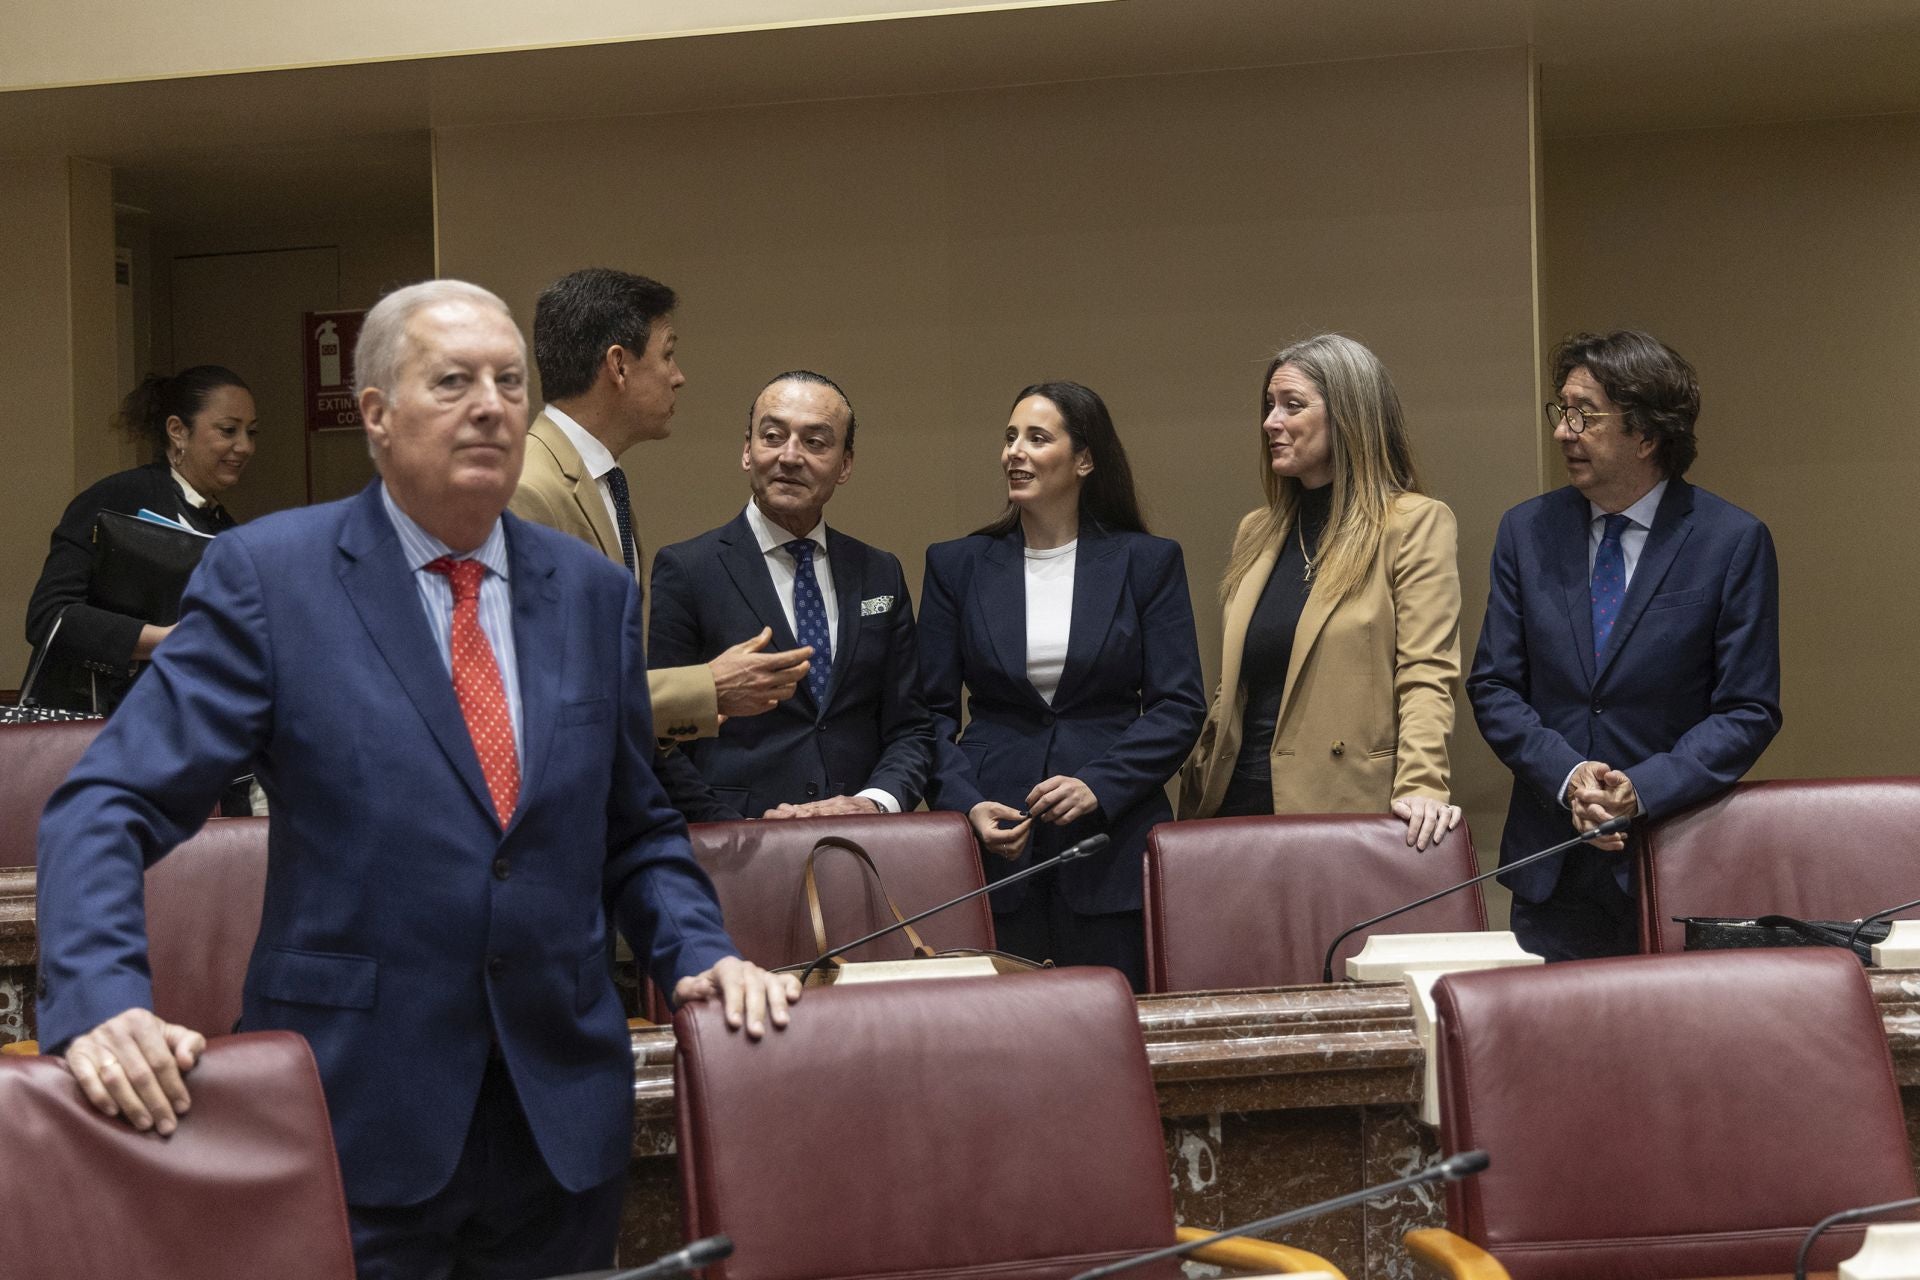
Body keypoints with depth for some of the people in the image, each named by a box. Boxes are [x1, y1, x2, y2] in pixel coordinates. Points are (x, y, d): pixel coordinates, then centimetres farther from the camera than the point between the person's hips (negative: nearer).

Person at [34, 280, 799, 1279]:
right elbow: (109, 807, -10)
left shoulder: (595, 593, 7)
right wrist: (102, 1001, -25)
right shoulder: (265, 574, -5)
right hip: (354, 1113, -4)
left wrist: (699, 955, -2)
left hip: (565, 1112, 4)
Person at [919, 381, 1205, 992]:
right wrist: (965, 803, -8)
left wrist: (1099, 786, -13)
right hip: (991, 842, 1)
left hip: (1112, 839, -1)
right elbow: (932, 710, 7)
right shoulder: (956, 564, 9)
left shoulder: (1148, 562, 5)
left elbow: (1179, 706, 0)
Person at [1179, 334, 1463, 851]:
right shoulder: (1257, 531, 16)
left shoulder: (1415, 523, -3)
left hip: (1348, 811, -5)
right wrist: (1196, 796, 12)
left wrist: (1421, 786, -24)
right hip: (1240, 805, 6)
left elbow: (1426, 676, -11)